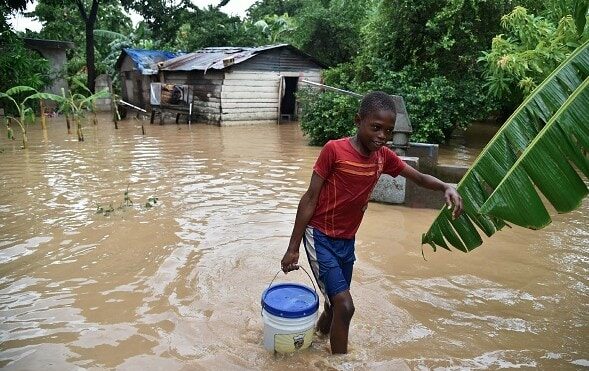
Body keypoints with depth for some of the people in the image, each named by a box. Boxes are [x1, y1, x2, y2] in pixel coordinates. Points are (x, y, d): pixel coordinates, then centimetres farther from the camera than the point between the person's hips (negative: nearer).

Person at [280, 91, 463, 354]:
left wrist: (446, 187, -14)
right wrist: (293, 247, -11)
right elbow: (310, 198, -14)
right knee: (345, 306, -14)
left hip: (347, 241, 6)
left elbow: (420, 178, 9)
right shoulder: (334, 150, -18)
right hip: (320, 237, -6)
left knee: (335, 303, 19)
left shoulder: (384, 156, -1)